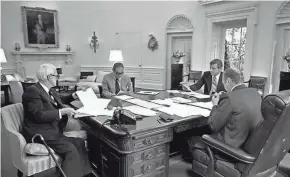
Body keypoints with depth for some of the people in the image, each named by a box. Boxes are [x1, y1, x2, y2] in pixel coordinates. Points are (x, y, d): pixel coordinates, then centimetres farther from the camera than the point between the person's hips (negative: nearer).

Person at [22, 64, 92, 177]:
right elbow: (39, 115, -23)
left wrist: (74, 95, 23)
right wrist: (62, 111, -22)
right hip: (41, 135, -9)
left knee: (79, 142, -7)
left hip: (53, 131, 9)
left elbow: (59, 101, 34)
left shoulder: (48, 90, 14)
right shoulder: (32, 91, -13)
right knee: (71, 149, -24)